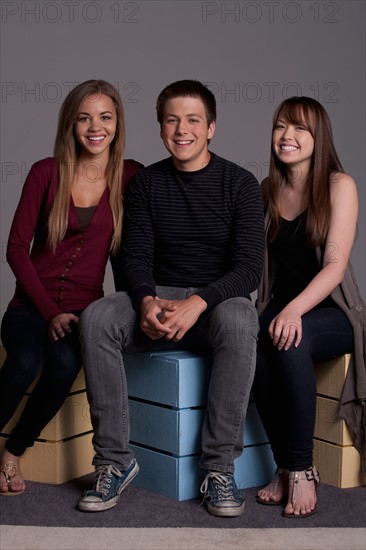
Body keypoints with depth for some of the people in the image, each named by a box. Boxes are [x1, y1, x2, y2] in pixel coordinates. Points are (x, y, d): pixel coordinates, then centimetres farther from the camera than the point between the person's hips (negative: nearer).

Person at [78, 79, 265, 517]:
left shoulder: (239, 183, -1)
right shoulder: (147, 183, 8)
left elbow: (249, 268, -9)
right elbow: (135, 256, 3)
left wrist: (197, 303, -27)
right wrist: (147, 302, -20)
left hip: (218, 300, -2)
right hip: (160, 298, 3)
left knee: (239, 321, -38)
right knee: (96, 319, -27)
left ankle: (220, 467, -29)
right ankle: (114, 460, -20)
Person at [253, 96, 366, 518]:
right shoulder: (267, 191, 11)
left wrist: (295, 309, -30)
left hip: (331, 313, -3)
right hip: (279, 307, 3)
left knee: (290, 340, -36)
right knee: (252, 343, -32)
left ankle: (300, 469, -26)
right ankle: (286, 466, -21)